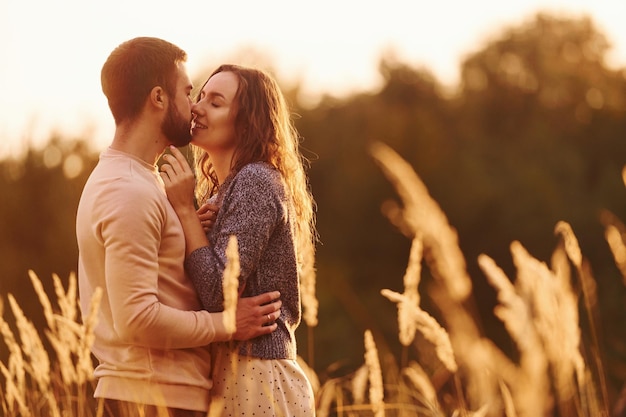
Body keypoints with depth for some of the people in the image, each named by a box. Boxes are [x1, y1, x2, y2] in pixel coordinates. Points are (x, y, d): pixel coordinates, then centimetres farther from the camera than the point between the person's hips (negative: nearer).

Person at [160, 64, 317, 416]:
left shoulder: (255, 180, -13)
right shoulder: (219, 192, 14)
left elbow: (220, 294, -20)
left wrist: (185, 209, -15)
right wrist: (195, 226, -2)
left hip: (257, 379, -9)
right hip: (229, 373, 9)